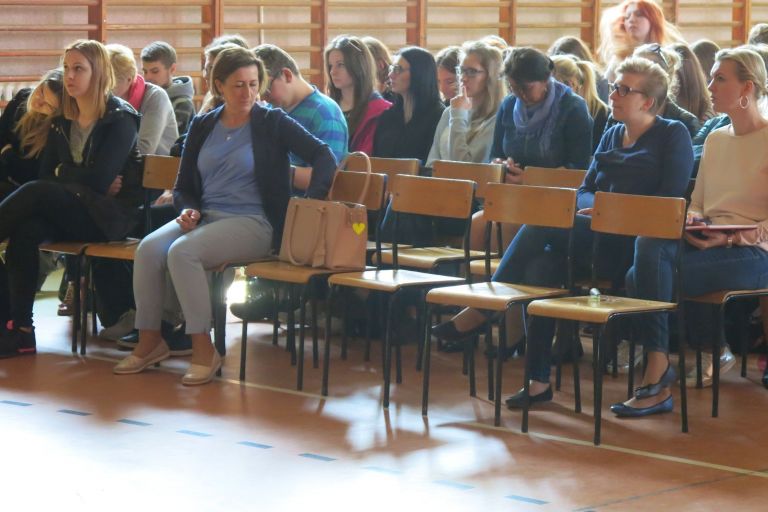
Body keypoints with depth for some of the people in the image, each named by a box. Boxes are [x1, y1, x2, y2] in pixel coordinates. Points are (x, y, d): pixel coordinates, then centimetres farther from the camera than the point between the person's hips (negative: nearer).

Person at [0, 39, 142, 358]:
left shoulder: (120, 119, -4)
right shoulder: (62, 121, 15)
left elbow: (100, 180, -13)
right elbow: (47, 173, 11)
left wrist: (64, 173, 2)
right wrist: (78, 179, -6)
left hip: (109, 215, -6)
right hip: (66, 212, 6)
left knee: (36, 192, -29)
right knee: (26, 230, -27)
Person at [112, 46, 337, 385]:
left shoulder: (272, 123, 3)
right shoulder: (202, 127, 15)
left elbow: (322, 156, -5)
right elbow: (183, 187, 18)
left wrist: (312, 202, -19)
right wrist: (188, 209, -6)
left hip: (252, 223, -5)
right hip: (204, 217, 5)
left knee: (182, 252, -31)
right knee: (148, 249, -23)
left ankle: (204, 350, -24)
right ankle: (149, 340, -11)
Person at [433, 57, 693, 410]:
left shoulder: (673, 135, 3)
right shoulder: (611, 135, 23)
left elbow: (670, 198, -7)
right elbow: (585, 190, 20)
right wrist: (598, 206, -4)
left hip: (631, 245, -6)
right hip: (592, 241, 6)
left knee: (541, 225, -25)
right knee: (540, 265, -26)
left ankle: (481, 312, -16)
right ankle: (538, 381, -25)